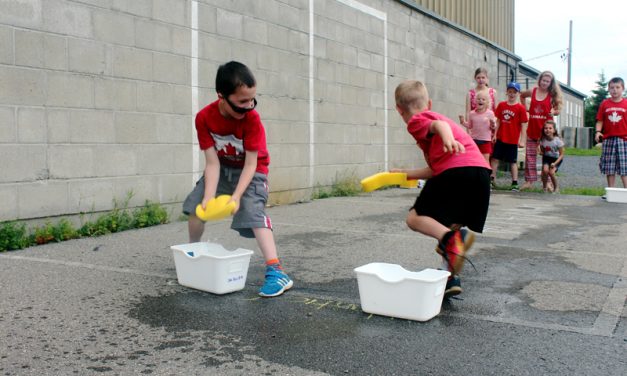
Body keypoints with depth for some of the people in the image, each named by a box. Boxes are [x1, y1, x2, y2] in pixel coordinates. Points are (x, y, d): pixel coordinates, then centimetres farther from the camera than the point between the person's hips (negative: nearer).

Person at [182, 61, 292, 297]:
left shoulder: (252, 119, -29)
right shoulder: (204, 118, -21)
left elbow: (250, 163, -25)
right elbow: (212, 163, -19)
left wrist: (236, 195, -36)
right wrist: (208, 196, -30)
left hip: (251, 170, -4)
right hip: (223, 168, 4)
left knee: (253, 211, -24)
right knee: (195, 205, -1)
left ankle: (276, 271, -31)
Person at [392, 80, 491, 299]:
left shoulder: (416, 121, 10)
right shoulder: (436, 116, 35)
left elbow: (440, 125, -15)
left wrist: (448, 139, -35)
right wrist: (407, 173, 42)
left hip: (457, 170, -8)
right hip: (482, 170, 8)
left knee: (415, 218, 2)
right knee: (450, 225, 21)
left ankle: (450, 239, -25)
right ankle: (452, 279, 14)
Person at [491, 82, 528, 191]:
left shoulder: (521, 108, -7)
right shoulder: (501, 105, 3)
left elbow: (523, 125, -7)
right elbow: (498, 121, 8)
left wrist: (522, 140, -9)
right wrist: (495, 134, 3)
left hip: (513, 140, -4)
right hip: (500, 138, 4)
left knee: (513, 161, 4)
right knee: (495, 158, 6)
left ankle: (515, 183, 10)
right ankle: (492, 179, 15)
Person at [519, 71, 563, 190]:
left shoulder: (552, 95, -1)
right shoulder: (533, 91, 6)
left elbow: (557, 110, 3)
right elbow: (522, 95, 26)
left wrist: (554, 112, -20)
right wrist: (525, 108, 14)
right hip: (532, 128, 3)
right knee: (530, 155, 4)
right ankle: (529, 181, 10)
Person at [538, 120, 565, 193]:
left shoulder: (558, 140, -20)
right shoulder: (543, 140, -10)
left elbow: (561, 155, -14)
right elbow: (543, 152, 3)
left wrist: (555, 163, -26)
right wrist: (539, 152, -22)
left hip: (556, 159, -3)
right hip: (546, 158, 3)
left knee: (551, 172, -24)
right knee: (545, 170, -25)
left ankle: (556, 188, 3)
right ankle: (544, 187, -2)